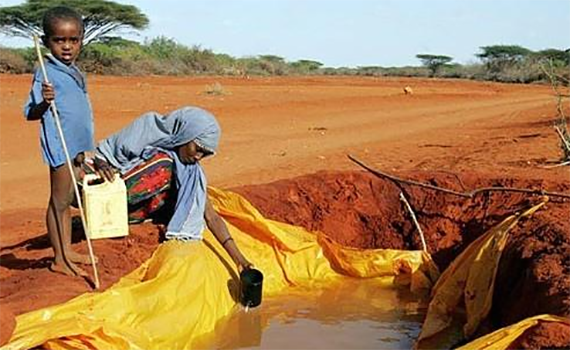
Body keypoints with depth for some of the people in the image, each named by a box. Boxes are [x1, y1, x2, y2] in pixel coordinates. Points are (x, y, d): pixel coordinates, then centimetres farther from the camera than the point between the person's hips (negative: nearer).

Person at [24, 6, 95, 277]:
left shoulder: (75, 72, 11)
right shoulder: (46, 73, -14)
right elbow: (30, 113, -17)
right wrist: (44, 102, -38)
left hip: (75, 145, 8)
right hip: (58, 145, -8)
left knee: (67, 201, 14)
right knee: (59, 201, -2)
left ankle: (67, 251, 23)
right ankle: (59, 259, 5)